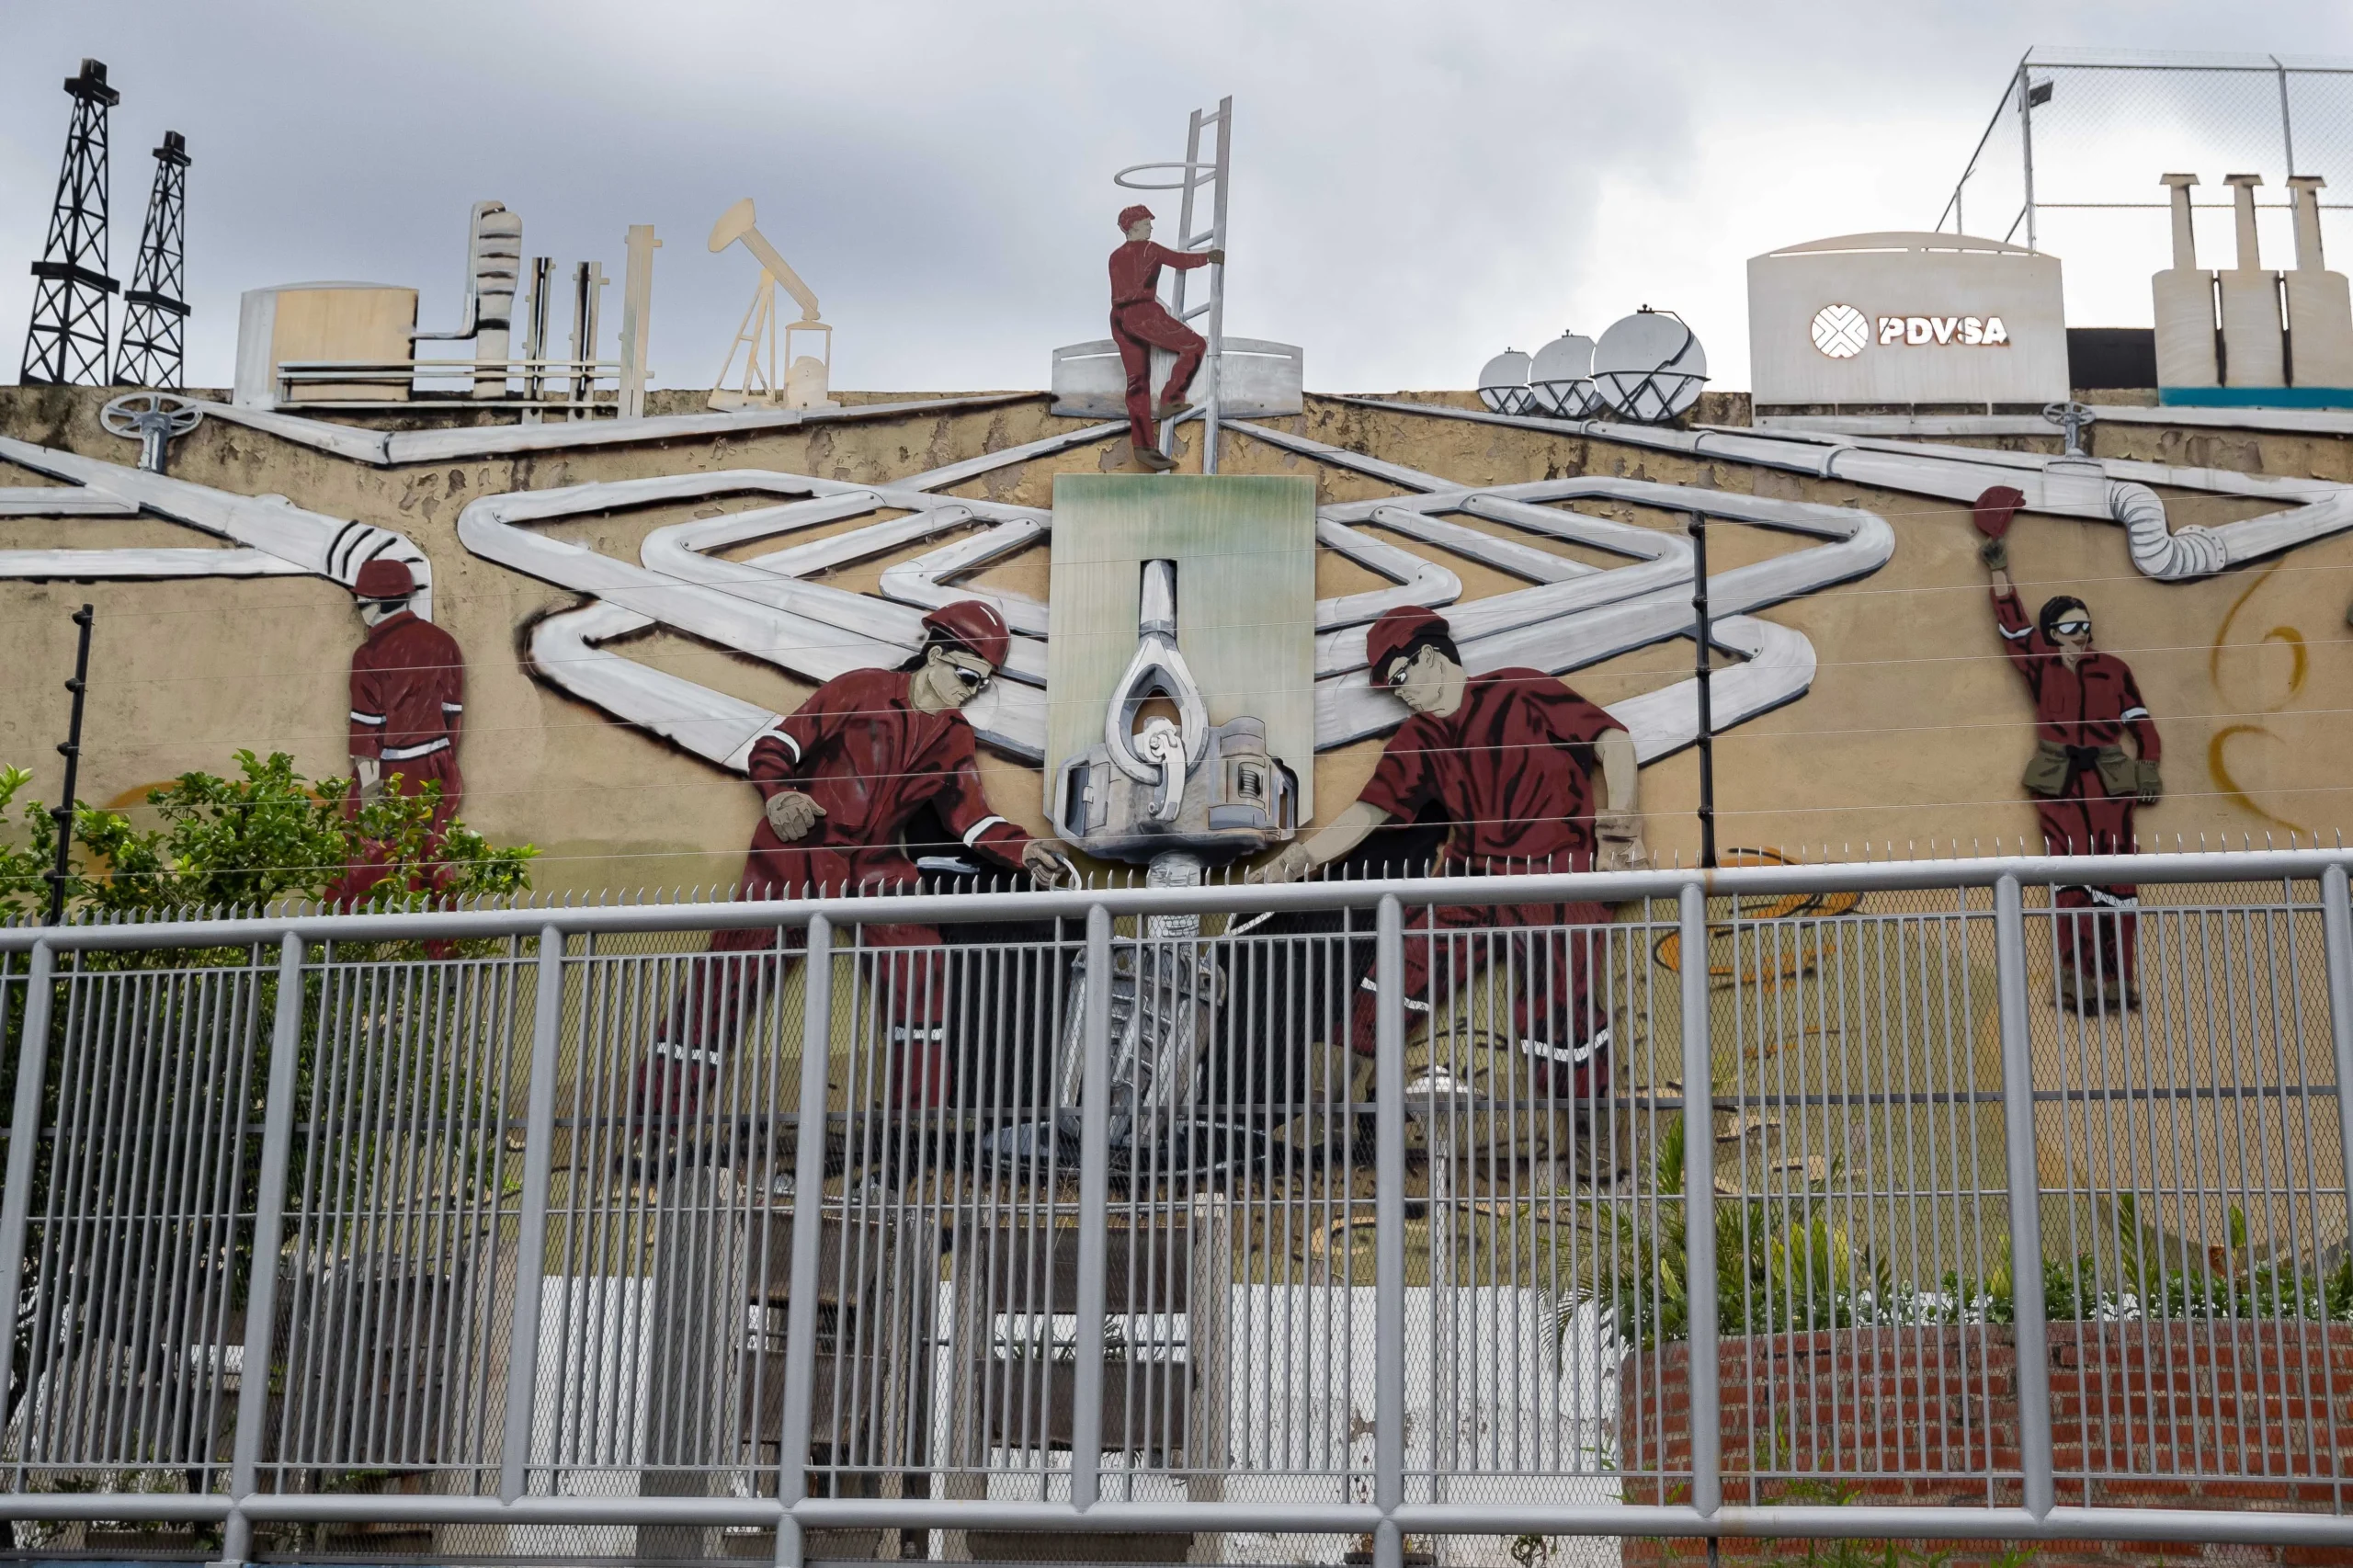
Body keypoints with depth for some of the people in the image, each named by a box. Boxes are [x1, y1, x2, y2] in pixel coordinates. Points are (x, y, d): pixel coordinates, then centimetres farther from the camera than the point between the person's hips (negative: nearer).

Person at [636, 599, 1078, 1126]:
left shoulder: (955, 740, 11)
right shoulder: (862, 690, -4)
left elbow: (969, 815, 2)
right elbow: (776, 743, -5)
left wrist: (1022, 852, -16)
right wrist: (778, 793, -25)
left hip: (874, 866, 5)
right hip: (797, 852, -4)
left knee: (920, 971, -12)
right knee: (731, 966, -9)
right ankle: (661, 1110, -4)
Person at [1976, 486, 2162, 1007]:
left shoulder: (2112, 668, 10)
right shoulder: (2041, 666, 9)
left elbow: (2140, 723, 11)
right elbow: (2011, 621, 9)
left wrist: (2149, 771, 0)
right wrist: (1999, 567, 13)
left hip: (2109, 781, 1)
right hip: (2058, 783, -1)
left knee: (2116, 878, -6)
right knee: (2071, 877, -9)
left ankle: (2117, 978, -7)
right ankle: (2077, 978, -11)